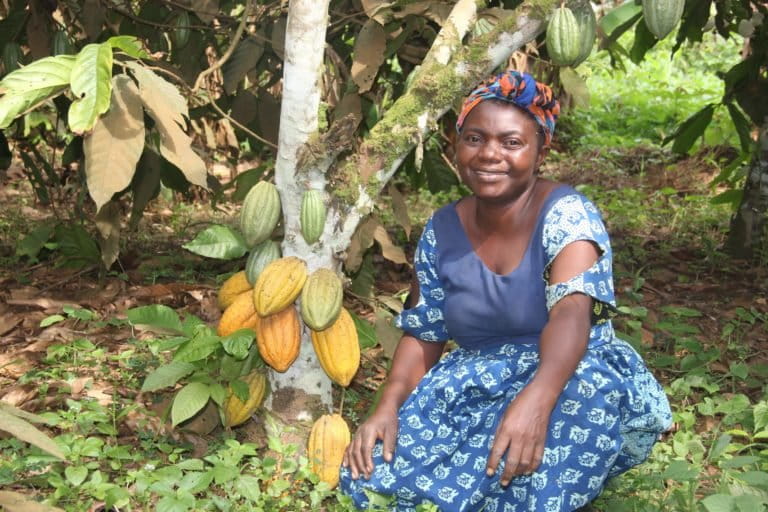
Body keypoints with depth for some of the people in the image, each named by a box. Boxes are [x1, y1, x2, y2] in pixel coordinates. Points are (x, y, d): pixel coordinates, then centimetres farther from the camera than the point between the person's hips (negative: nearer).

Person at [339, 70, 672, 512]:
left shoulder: (566, 214, -14)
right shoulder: (442, 232, 2)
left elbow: (572, 312, -31)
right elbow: (423, 335, 8)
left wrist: (536, 399, -50)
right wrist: (389, 407, -12)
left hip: (568, 380, -4)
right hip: (475, 385, 4)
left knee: (588, 388, -41)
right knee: (374, 468, -21)